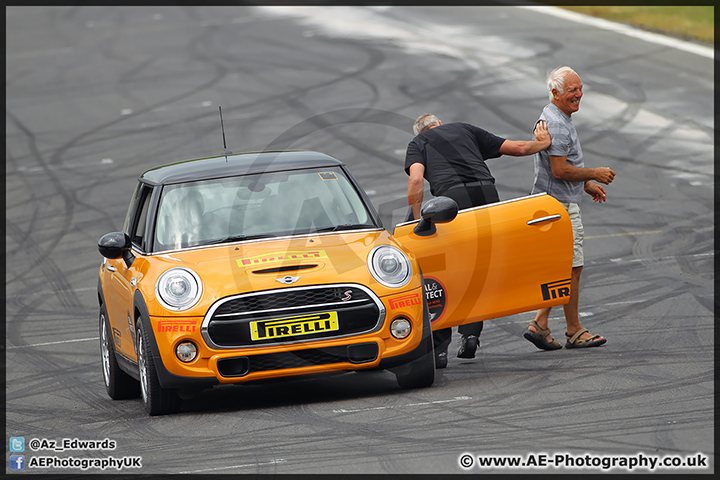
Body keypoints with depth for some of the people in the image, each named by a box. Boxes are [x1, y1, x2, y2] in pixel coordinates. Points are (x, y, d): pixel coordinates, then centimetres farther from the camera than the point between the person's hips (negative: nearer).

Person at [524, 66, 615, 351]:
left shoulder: (560, 120, 16)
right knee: (572, 268, -4)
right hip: (560, 205, -11)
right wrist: (595, 174, -14)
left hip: (562, 202, 11)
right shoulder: (555, 124, -19)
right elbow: (560, 170, -24)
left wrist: (586, 185, 20)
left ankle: (539, 324, 11)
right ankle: (574, 332, 3)